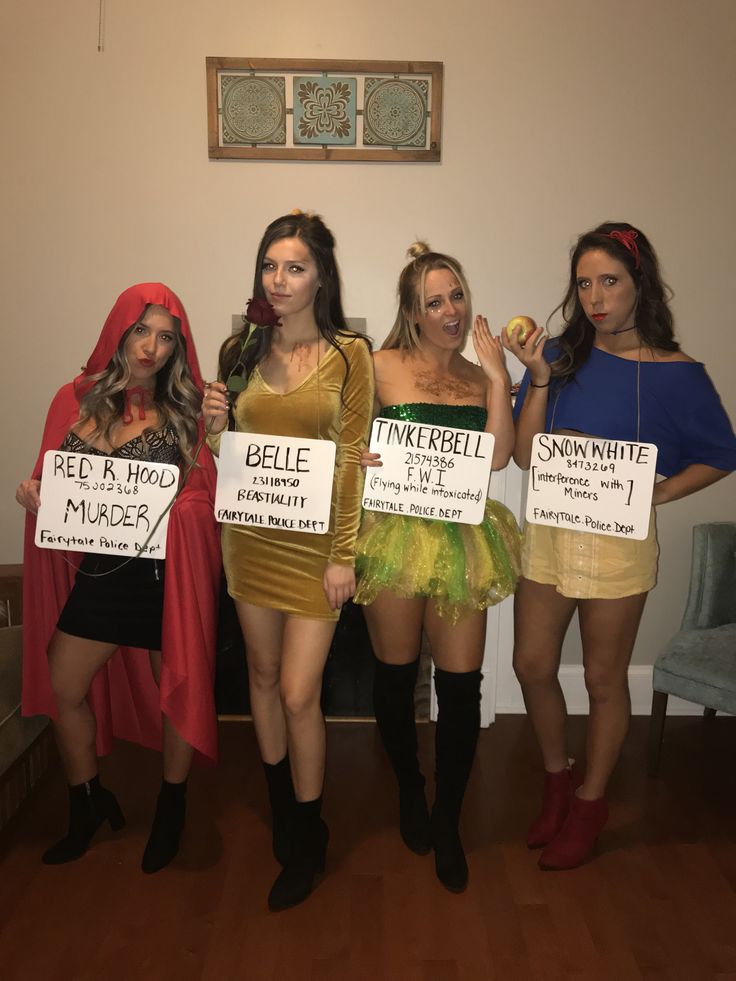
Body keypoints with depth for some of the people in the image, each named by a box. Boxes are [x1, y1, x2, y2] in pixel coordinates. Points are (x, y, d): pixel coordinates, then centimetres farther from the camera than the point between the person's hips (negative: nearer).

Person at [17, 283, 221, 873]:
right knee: (62, 688, 10)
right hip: (96, 568, 3)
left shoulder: (186, 410, -3)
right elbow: (50, 483, 10)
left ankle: (172, 807, 37)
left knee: (177, 688, 10)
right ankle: (88, 806, 36)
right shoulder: (77, 399, 3)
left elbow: (206, 499, -7)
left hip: (168, 572, -3)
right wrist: (32, 491, -11)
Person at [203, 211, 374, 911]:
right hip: (250, 533, 4)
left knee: (299, 693, -2)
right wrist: (214, 425, -8)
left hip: (314, 541, -4)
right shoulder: (240, 351, 6)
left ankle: (306, 844, 22)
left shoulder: (348, 353, -4)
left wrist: (344, 555, -11)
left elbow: (353, 457, -7)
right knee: (262, 674, 16)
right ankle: (281, 807, 40)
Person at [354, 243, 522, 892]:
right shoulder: (381, 367, 2)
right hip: (395, 534, -2)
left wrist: (498, 377, -7)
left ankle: (448, 823, 23)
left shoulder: (482, 377, 10)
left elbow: (498, 458, -4)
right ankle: (410, 792, 39)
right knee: (396, 675, 11)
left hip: (462, 541, 2)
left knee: (461, 686, 2)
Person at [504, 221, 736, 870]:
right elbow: (525, 456, -5)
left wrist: (656, 493, -9)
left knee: (604, 678, 11)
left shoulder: (675, 373, -7)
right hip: (547, 532, 4)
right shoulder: (561, 356, 0)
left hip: (618, 542, -3)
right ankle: (557, 775, 39)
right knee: (532, 667, 12)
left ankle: (590, 801, 34)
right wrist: (539, 379, -14)